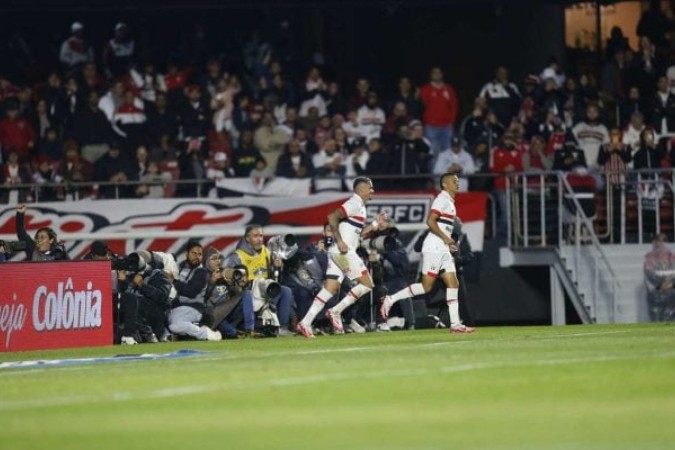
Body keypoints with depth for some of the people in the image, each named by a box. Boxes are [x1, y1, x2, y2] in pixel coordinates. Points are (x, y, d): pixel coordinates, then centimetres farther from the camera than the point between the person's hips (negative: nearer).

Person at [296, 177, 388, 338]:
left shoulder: (359, 206, 22)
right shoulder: (354, 203, -8)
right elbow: (332, 217, -18)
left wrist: (376, 224, 22)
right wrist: (339, 241, -22)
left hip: (337, 252, 10)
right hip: (343, 251, -10)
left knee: (330, 288, 4)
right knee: (367, 284, -5)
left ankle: (305, 323, -3)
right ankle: (335, 312, -6)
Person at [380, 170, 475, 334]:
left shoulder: (450, 202, 20)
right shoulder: (442, 199, -9)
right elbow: (430, 221, -19)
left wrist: (449, 243, 15)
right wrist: (445, 238, -16)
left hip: (443, 250, 10)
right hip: (434, 248, -10)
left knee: (453, 284, 2)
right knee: (426, 286, -12)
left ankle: (455, 324, -1)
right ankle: (390, 299, -4)